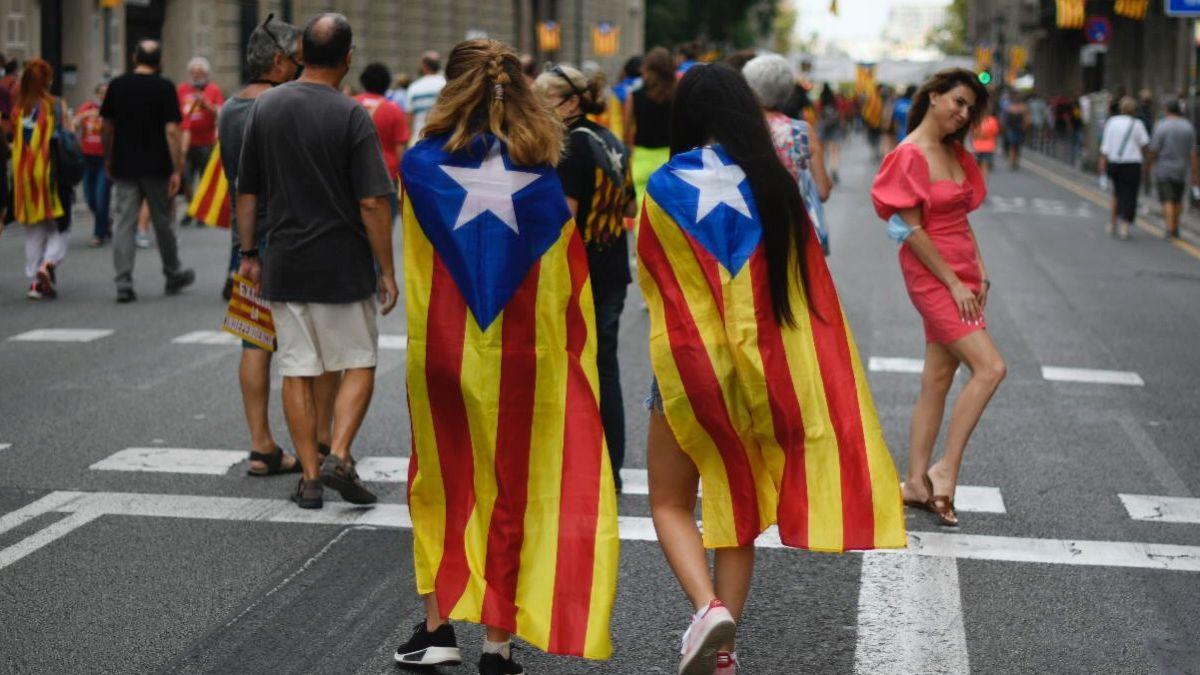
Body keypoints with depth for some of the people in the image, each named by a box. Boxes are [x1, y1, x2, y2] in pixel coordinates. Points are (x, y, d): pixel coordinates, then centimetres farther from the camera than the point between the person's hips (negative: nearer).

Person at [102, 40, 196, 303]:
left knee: (123, 223, 2)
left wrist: (108, 159, 21)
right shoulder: (165, 88, -7)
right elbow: (171, 130, -12)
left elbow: (108, 126, 9)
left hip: (124, 166, 2)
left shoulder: (117, 86, 3)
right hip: (156, 167, -2)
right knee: (162, 222, 12)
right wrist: (177, 170, -11)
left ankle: (123, 283, -5)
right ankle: (174, 276, 27)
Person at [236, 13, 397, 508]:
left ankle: (310, 478, 8)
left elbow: (247, 191, 7)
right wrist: (387, 271, -7)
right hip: (342, 264, -3)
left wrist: (248, 252, 17)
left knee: (297, 371, 9)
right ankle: (338, 457, -6)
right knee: (359, 364, 10)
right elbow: (372, 203, -14)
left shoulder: (265, 107, 2)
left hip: (283, 264, 4)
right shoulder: (351, 117, -12)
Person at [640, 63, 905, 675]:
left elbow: (650, 280, 2)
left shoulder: (666, 188, -10)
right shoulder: (775, 185, -2)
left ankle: (707, 607, -14)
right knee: (739, 505, 14)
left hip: (688, 366, -3)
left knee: (671, 503, 11)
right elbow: (810, 289, 1)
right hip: (760, 369, 3)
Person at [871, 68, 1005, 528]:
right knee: (990, 367, -15)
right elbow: (912, 229, -16)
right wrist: (953, 283, -14)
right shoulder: (910, 155, -13)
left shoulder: (955, 154, 13)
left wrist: (979, 273, 7)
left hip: (961, 275, 8)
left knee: (938, 379, 8)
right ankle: (946, 469, -11)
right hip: (931, 276, -8)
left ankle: (916, 482, 12)